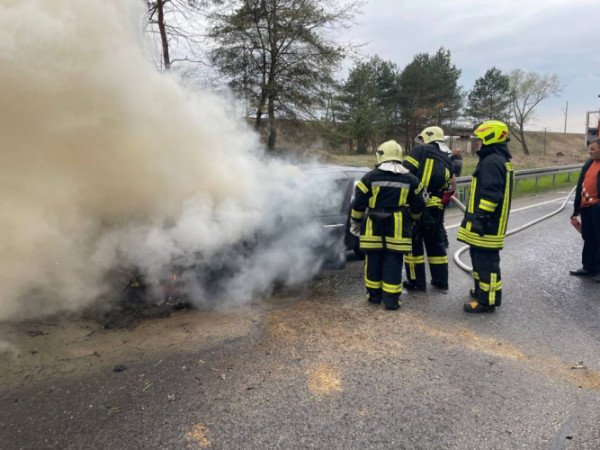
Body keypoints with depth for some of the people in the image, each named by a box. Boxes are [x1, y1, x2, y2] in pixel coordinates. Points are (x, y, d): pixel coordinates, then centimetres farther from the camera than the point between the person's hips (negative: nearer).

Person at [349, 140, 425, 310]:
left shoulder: (370, 178, -2)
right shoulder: (410, 180, 4)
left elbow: (358, 205, -1)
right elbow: (418, 207, 9)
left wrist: (355, 224, 13)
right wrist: (410, 220, 28)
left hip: (374, 228, 0)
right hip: (398, 230, 1)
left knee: (374, 260, 10)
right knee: (393, 263, 3)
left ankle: (374, 295, 21)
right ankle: (391, 299, 6)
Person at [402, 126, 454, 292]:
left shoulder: (421, 151, -3)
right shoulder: (448, 161, 16)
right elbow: (448, 187, 15)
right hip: (436, 208, 6)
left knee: (413, 243, 5)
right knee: (436, 243, 17)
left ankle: (417, 281, 9)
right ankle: (441, 281, 24)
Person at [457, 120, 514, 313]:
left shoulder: (491, 161, -18)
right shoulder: (500, 159, 18)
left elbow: (491, 194, -25)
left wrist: (480, 218, -23)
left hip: (487, 225, -11)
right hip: (489, 223, 11)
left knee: (485, 261, -5)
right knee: (480, 257, 21)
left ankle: (487, 301, 3)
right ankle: (482, 290, 34)